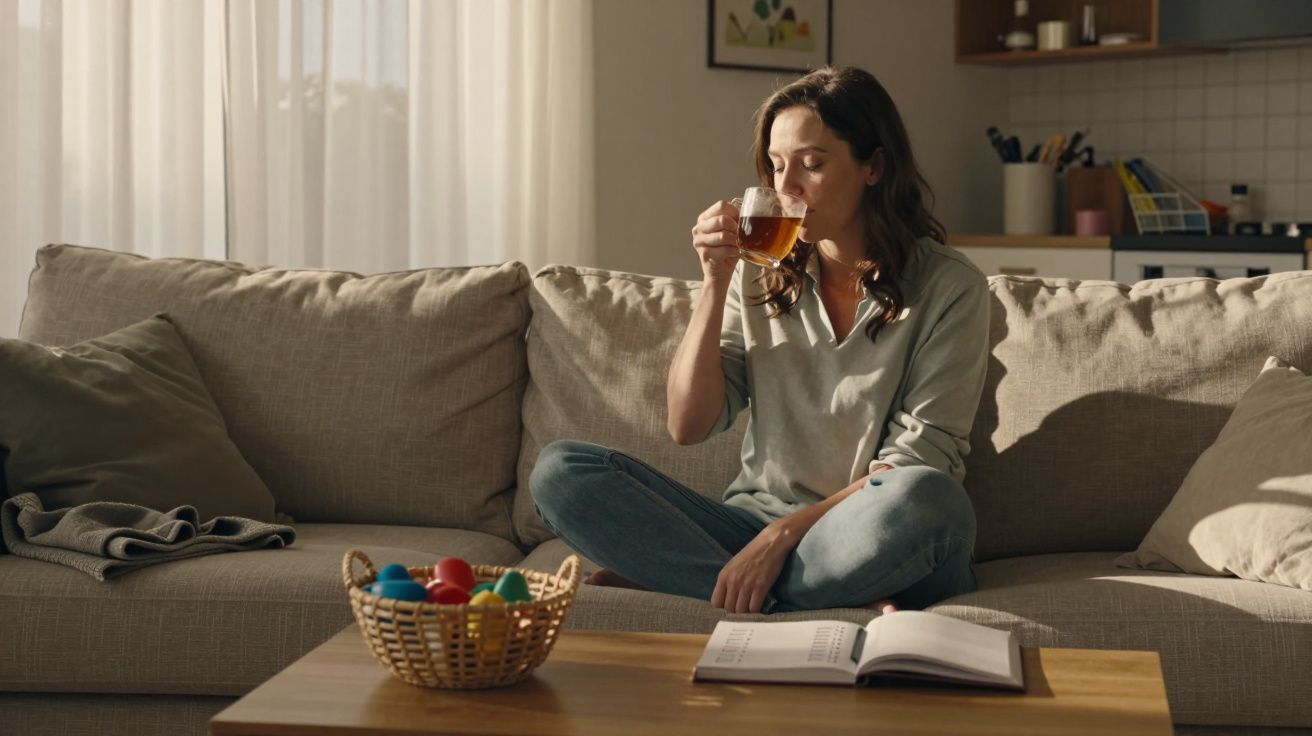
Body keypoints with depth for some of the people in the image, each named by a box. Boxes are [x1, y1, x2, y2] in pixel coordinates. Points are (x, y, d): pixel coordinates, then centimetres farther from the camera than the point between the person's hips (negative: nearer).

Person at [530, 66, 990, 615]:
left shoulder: (948, 287, -2)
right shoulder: (758, 275, 10)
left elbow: (921, 460, -10)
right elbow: (688, 425, 3)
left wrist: (783, 534, -19)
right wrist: (716, 284, -6)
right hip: (755, 521, 4)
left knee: (925, 499, -39)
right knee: (559, 470, -16)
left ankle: (667, 576, -22)